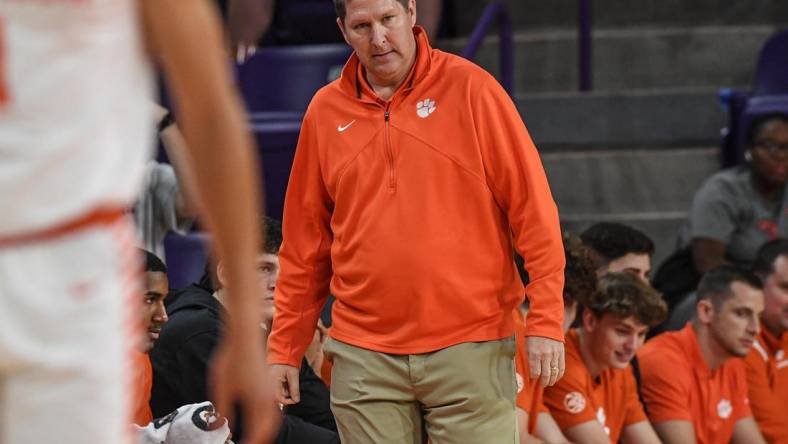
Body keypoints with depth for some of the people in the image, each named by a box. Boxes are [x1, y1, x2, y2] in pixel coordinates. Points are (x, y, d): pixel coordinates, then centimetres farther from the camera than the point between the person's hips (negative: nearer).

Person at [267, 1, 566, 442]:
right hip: (364, 357, 3)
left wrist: (546, 321, -9)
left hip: (470, 349, -3)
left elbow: (533, 210, -2)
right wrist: (285, 348, 11)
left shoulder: (469, 87, -1)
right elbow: (304, 247, 14)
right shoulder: (325, 111, 9)